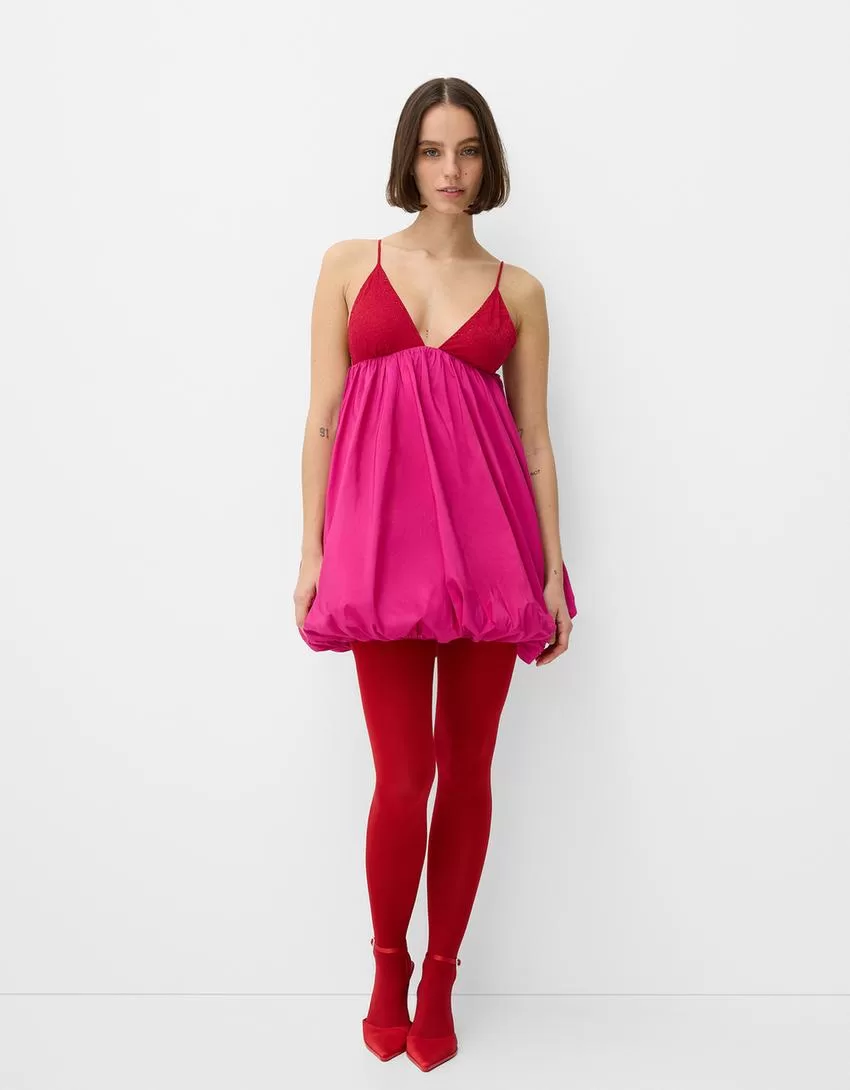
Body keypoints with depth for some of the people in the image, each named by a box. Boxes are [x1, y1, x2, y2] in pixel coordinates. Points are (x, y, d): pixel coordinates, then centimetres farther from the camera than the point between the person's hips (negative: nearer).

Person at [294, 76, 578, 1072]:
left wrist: (554, 564, 4)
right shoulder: (349, 264, 10)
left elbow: (535, 437, 9)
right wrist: (312, 549, -1)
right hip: (384, 537, -1)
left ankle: (440, 978, 25)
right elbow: (322, 416, 6)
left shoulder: (517, 291, 11)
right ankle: (387, 969, 24)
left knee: (467, 771, 6)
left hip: (489, 541, 2)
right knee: (402, 775, -3)